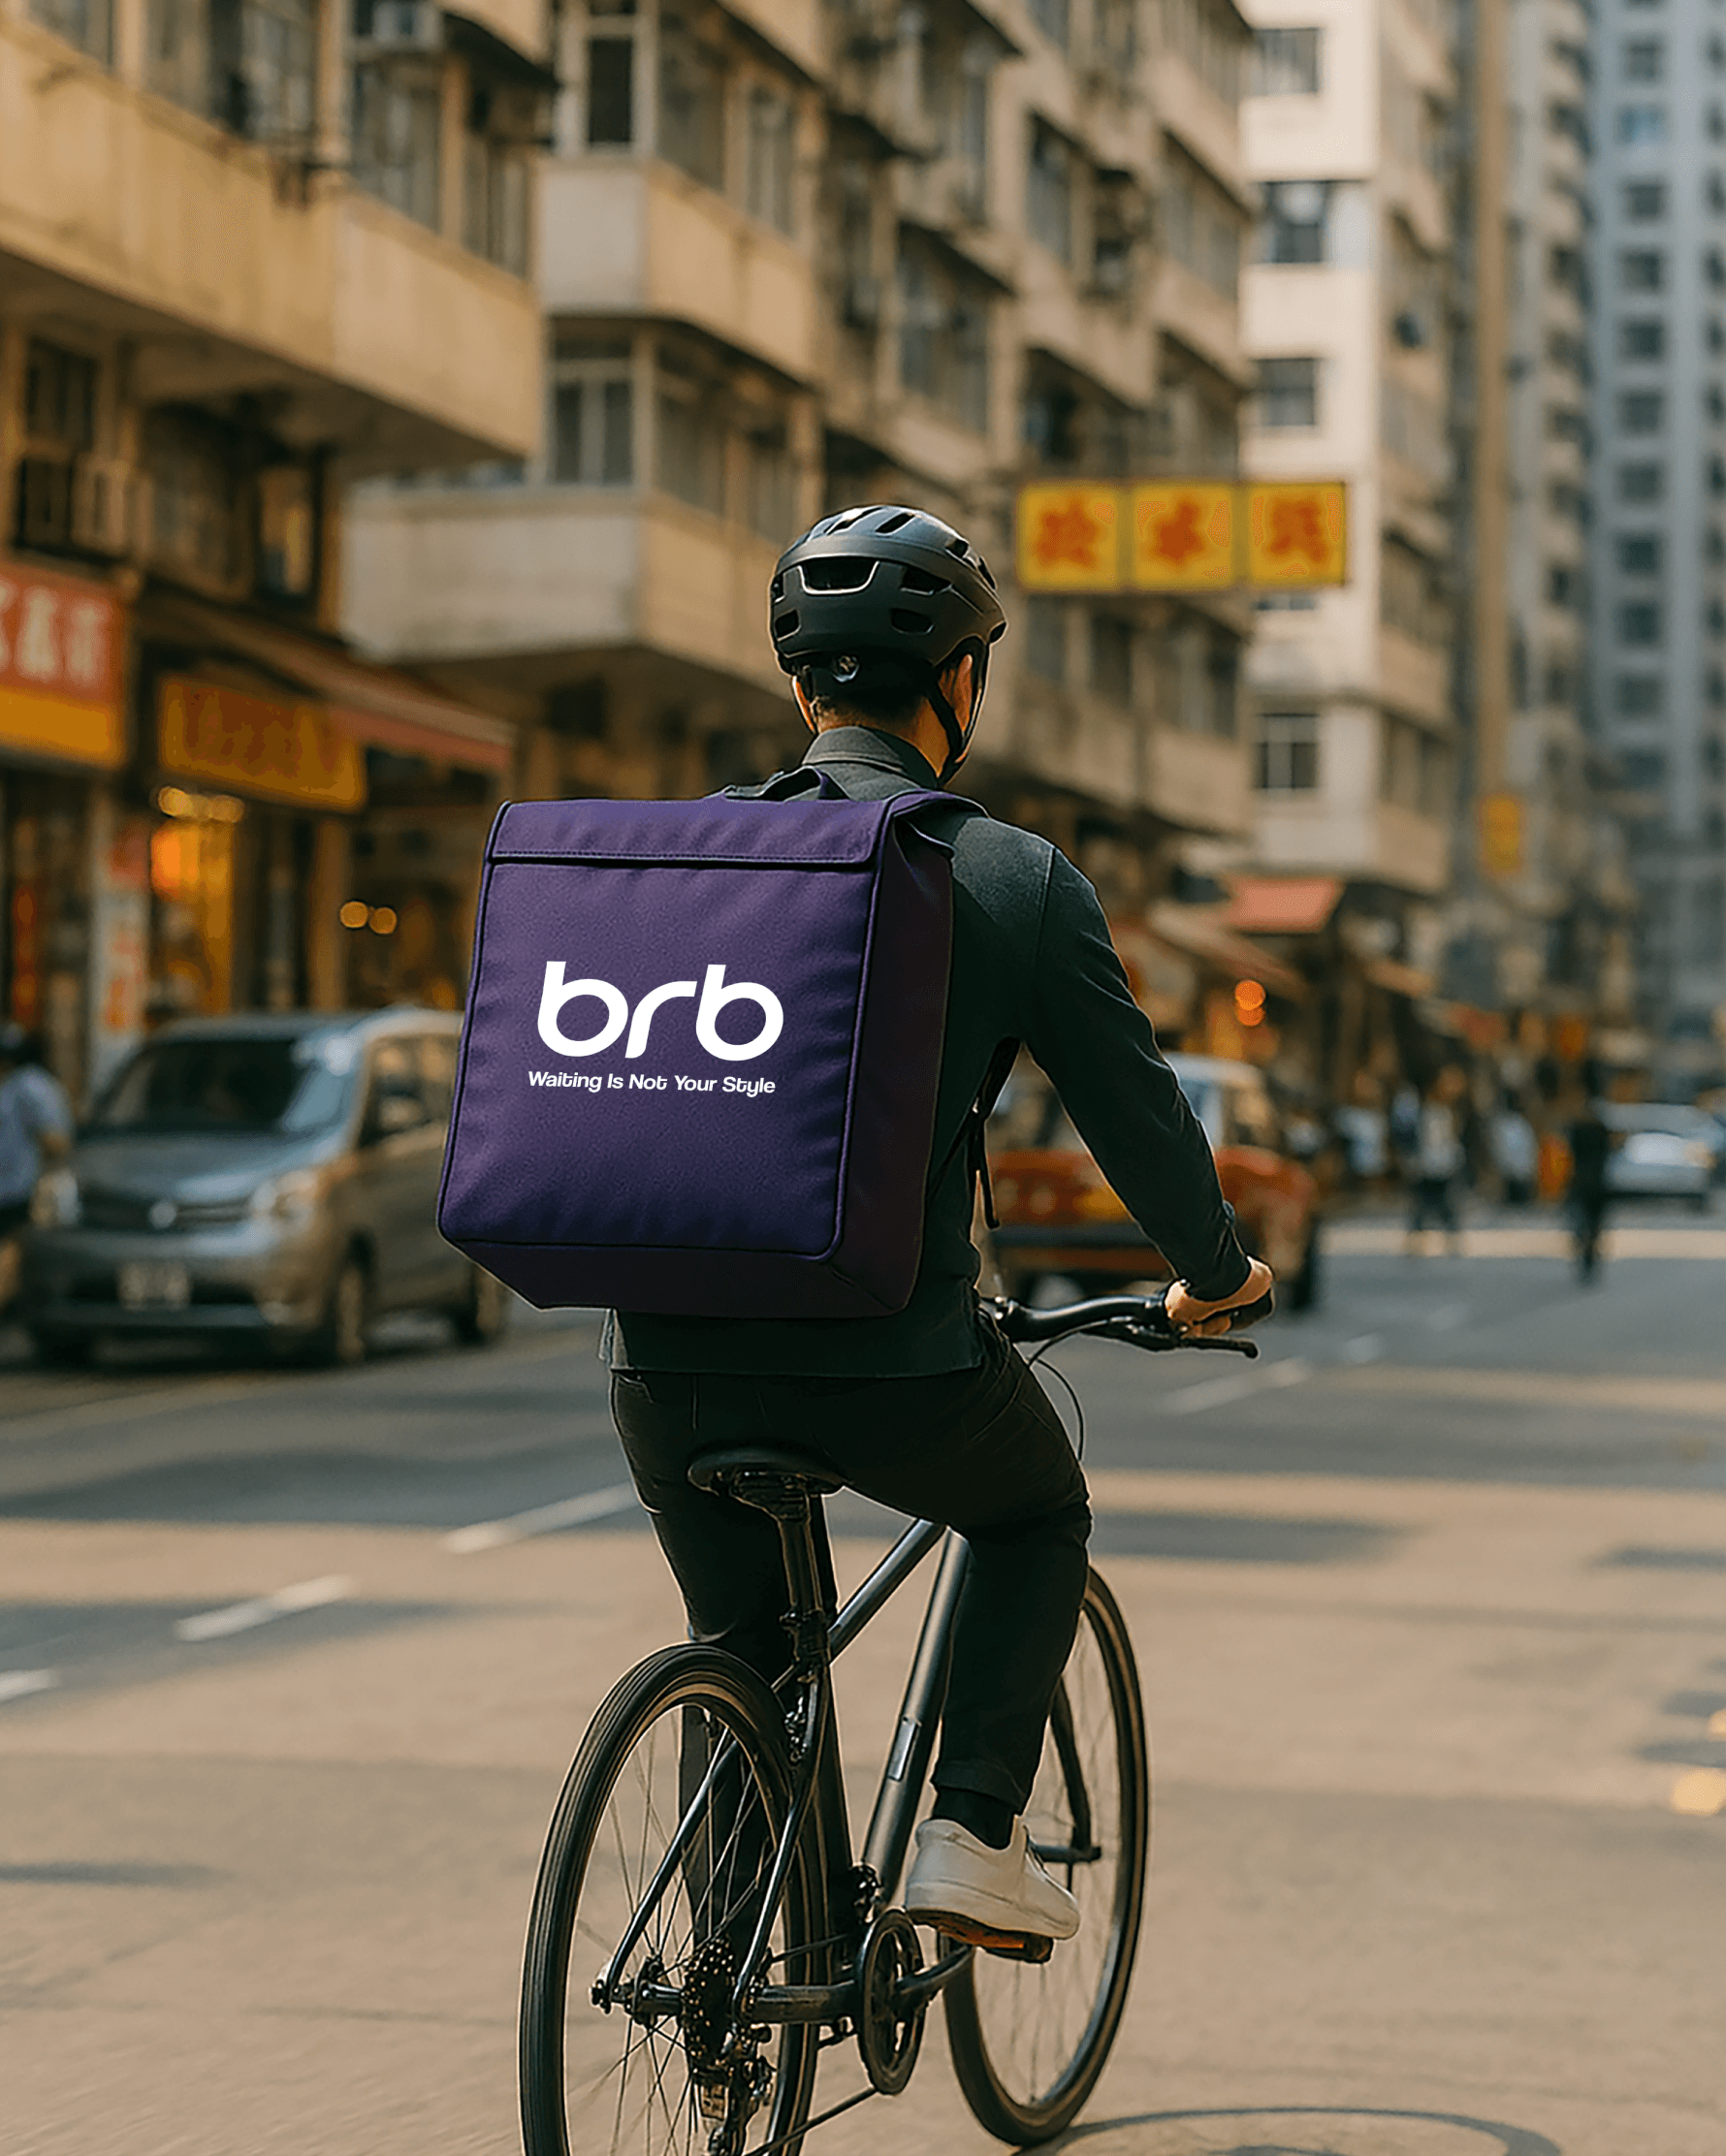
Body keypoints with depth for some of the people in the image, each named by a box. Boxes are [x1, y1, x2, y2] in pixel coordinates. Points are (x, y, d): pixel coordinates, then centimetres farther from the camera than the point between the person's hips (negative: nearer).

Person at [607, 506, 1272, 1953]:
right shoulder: (1017, 880, -2)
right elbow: (1134, 1113, 5)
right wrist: (1217, 1276, 24)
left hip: (672, 1359, 3)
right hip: (895, 1360, -3)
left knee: (739, 1648, 25)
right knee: (1040, 1520, 27)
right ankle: (974, 1833, 12)